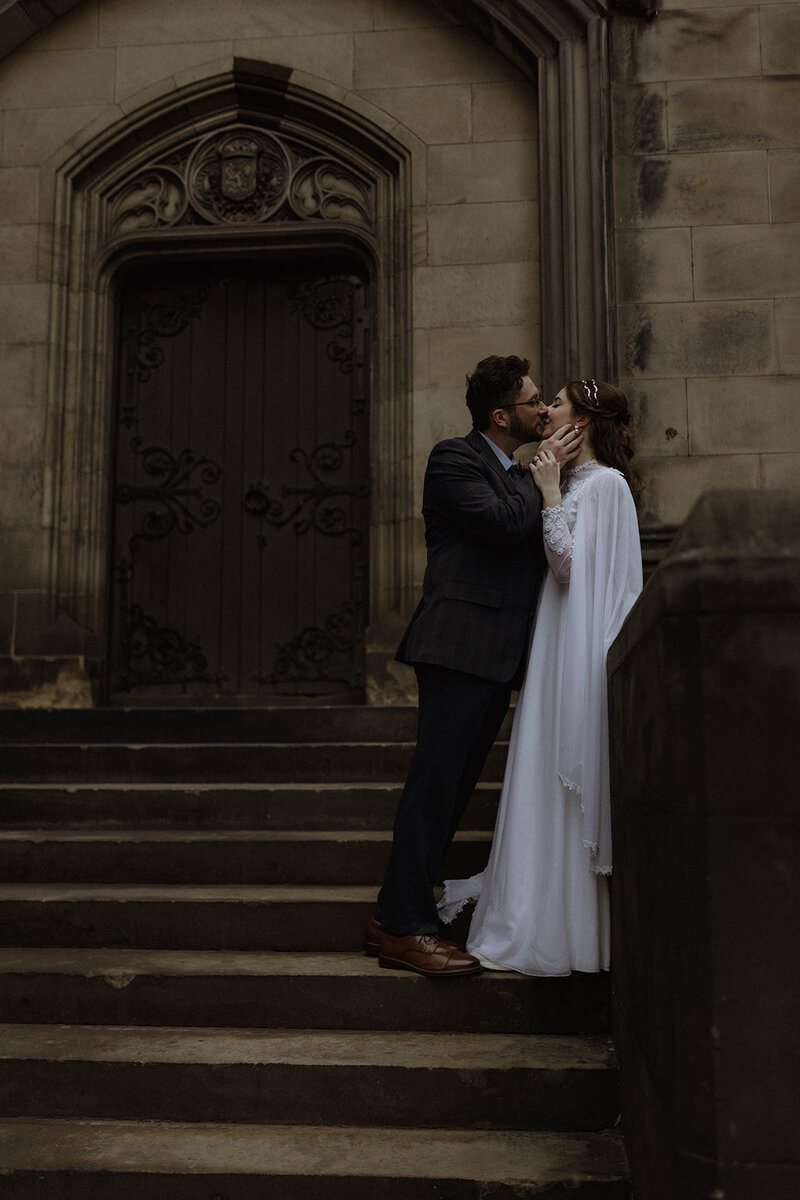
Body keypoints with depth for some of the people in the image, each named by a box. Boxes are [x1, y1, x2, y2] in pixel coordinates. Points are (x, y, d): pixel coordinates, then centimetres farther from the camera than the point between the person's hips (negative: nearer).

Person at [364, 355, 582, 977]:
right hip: (460, 644, -9)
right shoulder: (454, 459, -4)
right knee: (437, 780, -10)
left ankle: (399, 913, 17)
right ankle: (404, 926, -5)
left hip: (498, 656, 9)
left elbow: (533, 549, 23)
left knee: (454, 784, 9)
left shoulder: (519, 476, 24)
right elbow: (504, 525, -18)